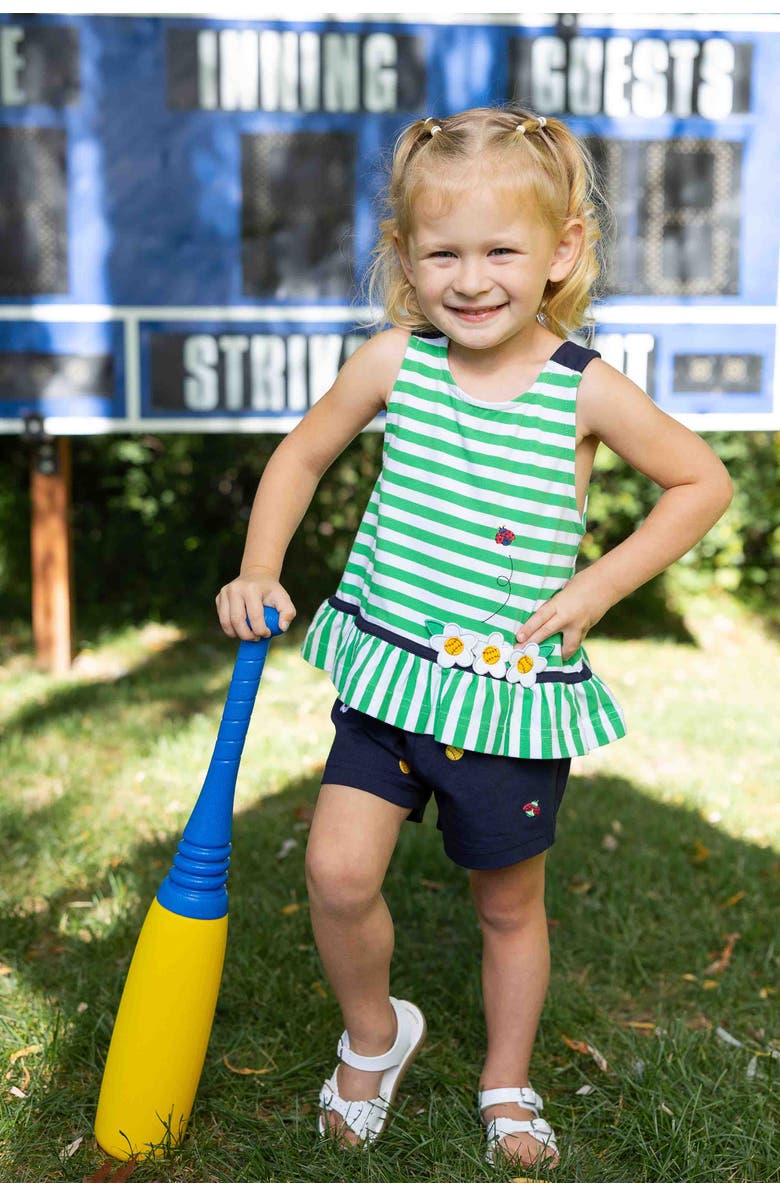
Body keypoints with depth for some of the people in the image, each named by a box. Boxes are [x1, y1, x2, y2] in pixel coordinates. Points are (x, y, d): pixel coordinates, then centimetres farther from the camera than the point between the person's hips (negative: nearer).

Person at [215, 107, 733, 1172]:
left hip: (519, 688, -1)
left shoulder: (585, 390, -11)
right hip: (391, 671, 2)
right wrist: (258, 572, -1)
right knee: (338, 873, -11)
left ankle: (507, 1083, 40)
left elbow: (705, 483, 1)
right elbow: (302, 455, 10)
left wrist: (601, 583, -8)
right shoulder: (393, 362, -5)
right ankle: (374, 1033, 21)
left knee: (510, 901, 14)